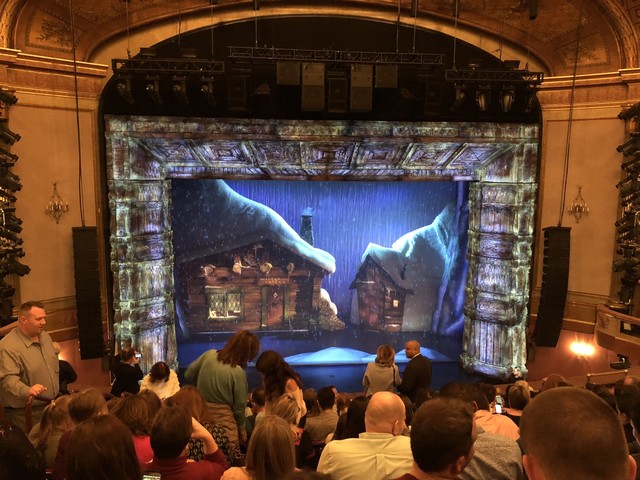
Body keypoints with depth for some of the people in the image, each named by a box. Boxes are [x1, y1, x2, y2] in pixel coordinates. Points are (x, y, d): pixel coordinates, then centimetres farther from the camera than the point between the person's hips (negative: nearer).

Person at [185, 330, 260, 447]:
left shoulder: (209, 355, -8)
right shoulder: (238, 372, -20)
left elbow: (189, 375, 6)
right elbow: (239, 406, -10)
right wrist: (242, 428, 7)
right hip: (223, 420, -5)